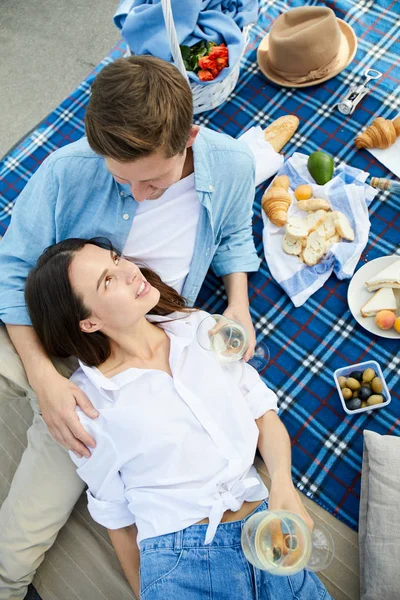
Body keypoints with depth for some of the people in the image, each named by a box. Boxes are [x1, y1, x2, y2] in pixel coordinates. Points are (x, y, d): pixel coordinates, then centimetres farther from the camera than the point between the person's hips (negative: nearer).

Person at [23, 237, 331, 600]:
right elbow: (117, 516, 2)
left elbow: (263, 411, 3)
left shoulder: (201, 328, 0)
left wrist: (283, 485, -13)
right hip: (178, 556, -2)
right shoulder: (86, 403, -9)